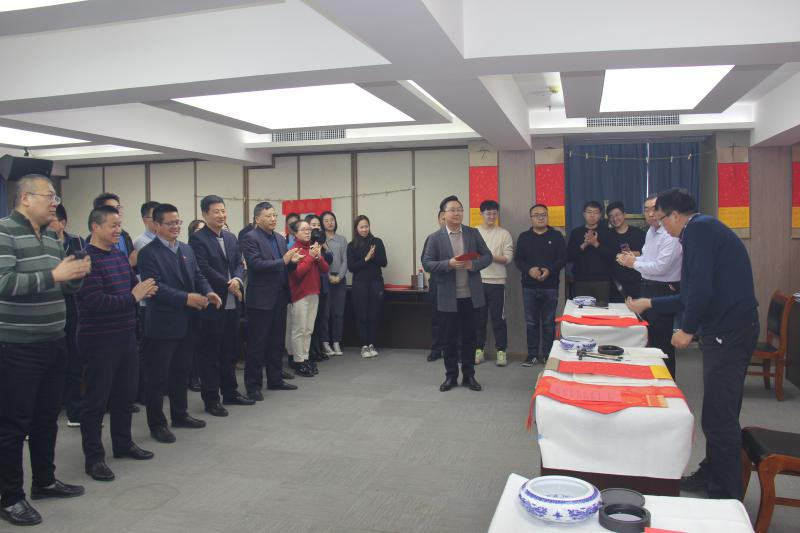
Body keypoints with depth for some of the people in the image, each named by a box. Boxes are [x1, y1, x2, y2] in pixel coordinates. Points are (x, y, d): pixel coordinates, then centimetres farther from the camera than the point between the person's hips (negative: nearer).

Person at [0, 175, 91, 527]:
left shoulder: (51, 238, 12)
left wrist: (76, 276, -4)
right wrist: (54, 274, -26)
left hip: (53, 344, 8)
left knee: (47, 416, 17)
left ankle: (44, 481, 33)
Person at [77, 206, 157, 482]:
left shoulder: (120, 255, 8)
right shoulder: (87, 259, -16)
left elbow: (133, 285, 15)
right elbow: (95, 301, -24)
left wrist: (145, 290, -7)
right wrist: (132, 297, -21)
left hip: (126, 335, 8)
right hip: (99, 340, -8)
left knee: (125, 393, 18)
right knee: (97, 399, 4)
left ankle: (123, 443, 35)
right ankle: (94, 457, 16)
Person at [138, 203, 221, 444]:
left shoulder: (186, 249, 12)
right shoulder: (149, 253, -11)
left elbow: (197, 275, 12)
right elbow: (155, 286, -20)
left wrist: (207, 291, -8)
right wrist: (186, 298, -26)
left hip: (186, 323, 7)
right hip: (162, 324, -7)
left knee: (181, 371, 18)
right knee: (158, 376, 3)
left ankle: (179, 415, 32)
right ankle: (157, 424, 15)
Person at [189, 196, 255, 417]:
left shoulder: (231, 237, 14)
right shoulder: (197, 238, -9)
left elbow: (239, 264, 10)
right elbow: (203, 268, -17)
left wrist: (237, 280, -11)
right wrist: (228, 285, -15)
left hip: (232, 304, 7)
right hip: (212, 305, -7)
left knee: (229, 351, 16)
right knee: (210, 354, 2)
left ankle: (230, 392, 27)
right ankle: (211, 399, 11)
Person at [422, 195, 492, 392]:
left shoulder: (473, 233, 6)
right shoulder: (435, 238, -1)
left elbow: (487, 256, 5)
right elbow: (427, 263, -7)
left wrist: (474, 264, -15)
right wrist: (449, 264, -21)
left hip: (471, 295, 2)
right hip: (448, 297, -2)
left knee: (469, 337, 9)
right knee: (450, 338, 7)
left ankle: (469, 376, 21)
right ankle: (451, 376, 20)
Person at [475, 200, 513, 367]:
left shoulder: (504, 234, 3)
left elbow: (508, 258, -4)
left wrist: (489, 256, -15)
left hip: (497, 282, -1)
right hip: (477, 281, 2)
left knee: (498, 318, 1)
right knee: (479, 318, 8)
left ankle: (501, 351, 10)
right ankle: (479, 350, 18)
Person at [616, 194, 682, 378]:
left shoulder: (671, 235, -19)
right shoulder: (650, 232, 11)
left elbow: (660, 267, -24)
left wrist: (633, 263, -12)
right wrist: (634, 258, 1)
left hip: (664, 292, -9)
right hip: (648, 288, 10)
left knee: (662, 342, -1)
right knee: (649, 337, 18)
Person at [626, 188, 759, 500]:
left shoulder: (698, 229, -11)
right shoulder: (706, 229, 21)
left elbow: (702, 289, -24)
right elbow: (692, 295, 27)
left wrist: (687, 329, -11)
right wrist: (648, 304, 32)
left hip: (727, 333, -11)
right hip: (730, 330, 11)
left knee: (719, 418, -4)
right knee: (720, 413, 19)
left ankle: (727, 496, 5)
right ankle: (711, 475, 31)